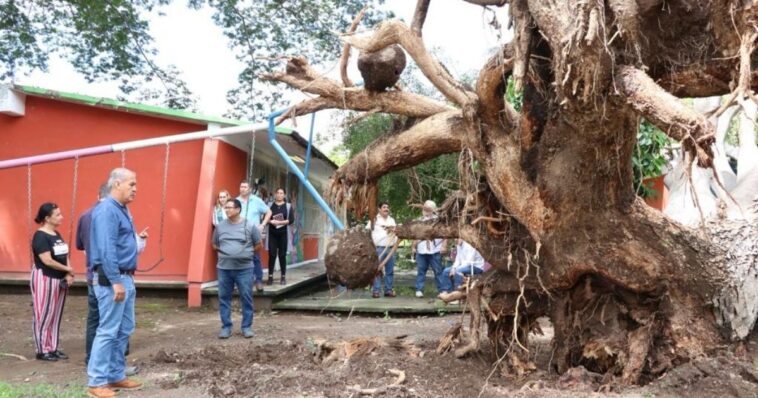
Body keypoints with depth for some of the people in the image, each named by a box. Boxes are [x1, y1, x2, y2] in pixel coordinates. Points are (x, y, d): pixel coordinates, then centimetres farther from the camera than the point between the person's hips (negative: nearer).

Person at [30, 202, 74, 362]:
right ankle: (42, 350, 7)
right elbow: (47, 261, -20)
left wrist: (68, 275, -4)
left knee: (56, 316, 11)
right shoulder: (40, 236, -13)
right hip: (44, 279, -8)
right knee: (44, 316, -1)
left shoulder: (57, 235, 12)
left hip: (59, 280, 8)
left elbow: (65, 256, 11)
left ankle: (53, 348, 19)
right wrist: (68, 269, -10)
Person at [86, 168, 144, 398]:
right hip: (112, 279, -10)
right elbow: (107, 250, -22)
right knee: (108, 331, -4)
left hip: (125, 278, 10)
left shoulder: (121, 210, 14)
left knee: (124, 330, 13)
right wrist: (116, 282, -23)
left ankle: (116, 376, 22)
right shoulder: (107, 210, -16)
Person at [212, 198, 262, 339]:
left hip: (244, 268, -2)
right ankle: (226, 327, 16)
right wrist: (224, 252, 7)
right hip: (224, 268, 3)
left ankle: (247, 327, 13)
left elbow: (259, 245, 6)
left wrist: (246, 252, 3)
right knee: (224, 298, 6)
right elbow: (214, 245, 19)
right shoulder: (220, 226, 6)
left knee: (246, 298, 2)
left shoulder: (250, 225, -2)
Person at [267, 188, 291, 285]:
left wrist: (281, 222, -16)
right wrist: (271, 221, -15)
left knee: (282, 255, 3)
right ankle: (270, 276, 3)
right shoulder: (270, 205, 8)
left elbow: (290, 220, -3)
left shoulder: (288, 206, 5)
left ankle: (283, 277, 9)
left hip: (283, 233, 0)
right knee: (272, 254, -2)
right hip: (272, 233, 1)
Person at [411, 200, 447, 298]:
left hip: (435, 251, -4)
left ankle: (442, 290, 3)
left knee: (438, 271, -2)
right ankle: (419, 290, 8)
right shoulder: (419, 221, 17)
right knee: (420, 270, 3)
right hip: (421, 251, 4)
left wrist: (444, 246, -11)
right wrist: (413, 247, 13)